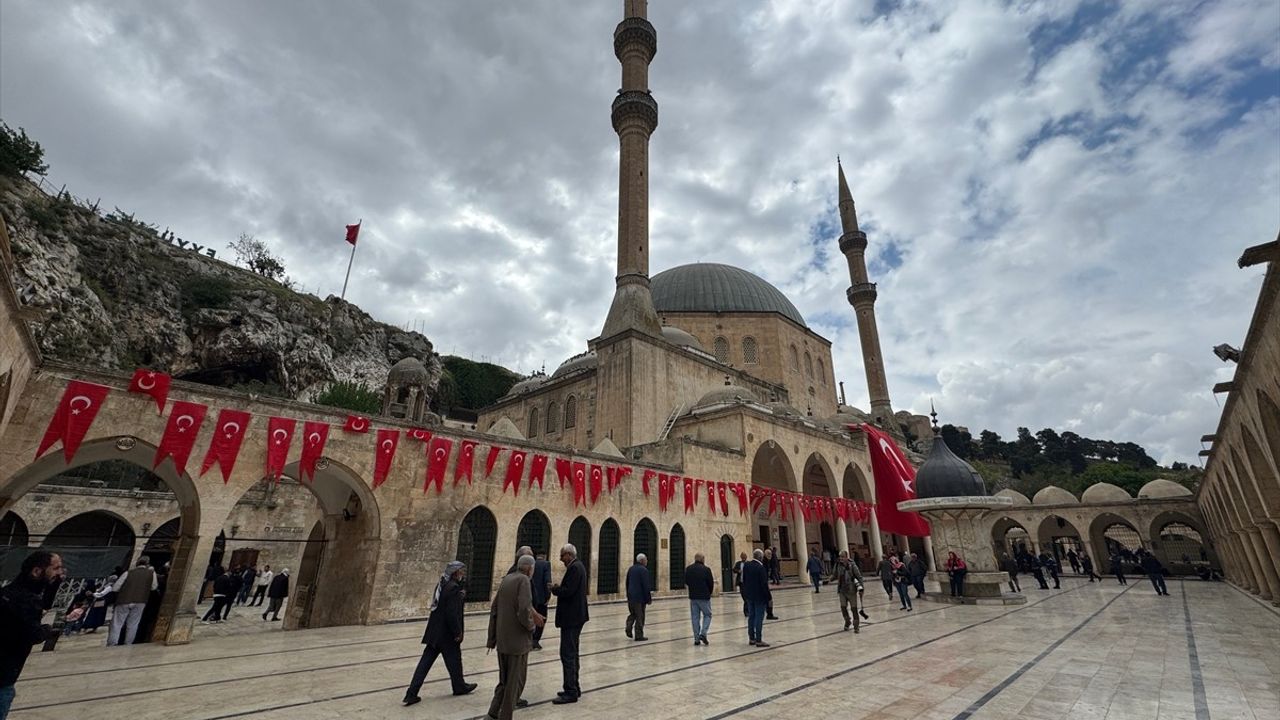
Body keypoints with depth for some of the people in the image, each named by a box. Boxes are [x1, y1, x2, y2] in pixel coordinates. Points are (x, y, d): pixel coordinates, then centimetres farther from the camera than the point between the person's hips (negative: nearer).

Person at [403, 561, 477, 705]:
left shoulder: (442, 584, 6)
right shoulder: (453, 588, -22)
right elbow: (452, 613, -24)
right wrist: (458, 632, -15)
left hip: (435, 631, 8)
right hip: (447, 633, -8)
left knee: (426, 661, 11)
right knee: (454, 660, 12)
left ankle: (411, 694, 12)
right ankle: (459, 686, 30)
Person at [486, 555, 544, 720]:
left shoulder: (506, 580, 7)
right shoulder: (524, 581, -15)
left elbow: (494, 609, 11)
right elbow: (524, 611, -25)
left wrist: (492, 637, 17)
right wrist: (532, 626, -5)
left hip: (502, 640, 7)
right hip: (518, 640, -7)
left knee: (504, 679, 22)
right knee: (515, 681, 8)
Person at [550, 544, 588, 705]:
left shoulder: (574, 568, -18)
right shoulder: (577, 566, 14)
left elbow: (568, 591, -26)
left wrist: (554, 589, -9)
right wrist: (559, 587, 4)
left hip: (571, 618, -11)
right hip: (575, 616, 11)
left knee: (567, 654, -5)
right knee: (572, 653, 18)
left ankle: (571, 692, 2)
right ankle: (574, 688, 27)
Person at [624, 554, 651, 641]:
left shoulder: (630, 569, 10)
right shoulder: (643, 570, -14)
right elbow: (646, 585, -15)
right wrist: (649, 598, -9)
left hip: (630, 596, 7)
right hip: (640, 597, -7)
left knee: (632, 613, 19)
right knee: (640, 616, 3)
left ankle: (629, 627, 0)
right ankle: (639, 635, 6)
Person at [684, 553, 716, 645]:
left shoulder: (688, 569, 3)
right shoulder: (706, 569, -11)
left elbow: (686, 583, 9)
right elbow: (711, 583, -6)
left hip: (693, 597, 4)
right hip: (704, 597, -4)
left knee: (695, 617, 10)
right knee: (707, 615, 11)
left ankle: (696, 638, 10)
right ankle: (703, 634, -5)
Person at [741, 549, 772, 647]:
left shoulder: (746, 566, 2)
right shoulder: (760, 568, -19)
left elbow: (743, 580, 7)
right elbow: (764, 584, -18)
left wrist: (746, 593, 15)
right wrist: (769, 597, -10)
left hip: (749, 595, 7)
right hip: (759, 596, -7)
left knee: (751, 616, 14)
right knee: (759, 617, -1)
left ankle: (751, 638, 21)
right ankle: (758, 640, 3)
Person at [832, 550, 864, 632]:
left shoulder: (852, 565, -13)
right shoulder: (838, 565, 0)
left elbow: (859, 576, -9)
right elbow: (834, 575, 4)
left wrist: (860, 587, -17)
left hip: (851, 590, -4)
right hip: (842, 590, 4)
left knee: (854, 608, 5)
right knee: (843, 607, 5)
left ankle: (856, 626, 19)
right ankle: (847, 621, 32)